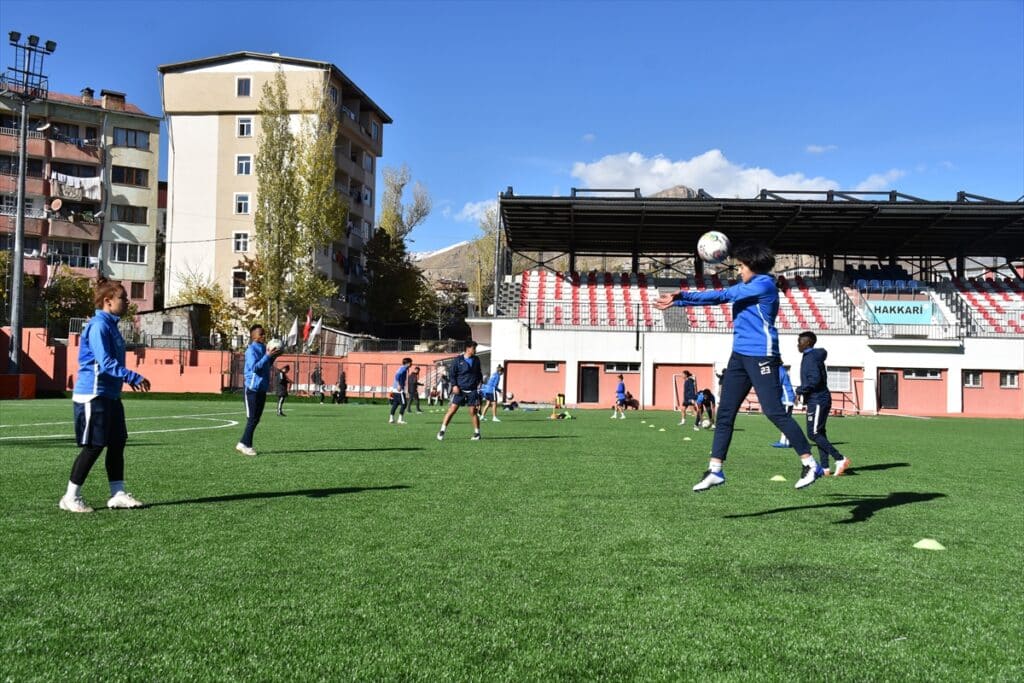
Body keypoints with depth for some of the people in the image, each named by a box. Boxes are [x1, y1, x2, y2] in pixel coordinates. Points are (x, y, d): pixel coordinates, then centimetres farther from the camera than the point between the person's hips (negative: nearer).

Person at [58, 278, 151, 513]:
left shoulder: (110, 325, 14)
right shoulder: (98, 326, -16)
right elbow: (106, 363, -24)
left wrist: (128, 378, 15)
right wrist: (134, 377, -25)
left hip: (109, 395, 10)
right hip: (93, 395, -10)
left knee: (117, 443, 10)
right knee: (93, 447, -3)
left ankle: (118, 494, 17)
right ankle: (70, 497, 9)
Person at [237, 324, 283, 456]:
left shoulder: (263, 348, 12)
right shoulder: (251, 350, -13)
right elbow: (255, 367, -23)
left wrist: (274, 356, 5)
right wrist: (267, 356, -25)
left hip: (262, 389, 8)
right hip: (253, 389, -8)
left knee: (256, 418, 9)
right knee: (252, 418, -7)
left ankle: (245, 444, 14)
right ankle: (244, 444, -1)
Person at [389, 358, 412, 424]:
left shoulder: (403, 368, 17)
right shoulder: (404, 368, -11)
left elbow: (397, 376, 22)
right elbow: (397, 375, -25)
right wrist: (399, 385, -26)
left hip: (395, 389, 9)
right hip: (399, 390, -9)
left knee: (395, 404, 11)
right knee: (403, 404, -6)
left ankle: (391, 419, 13)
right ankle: (400, 419, -7)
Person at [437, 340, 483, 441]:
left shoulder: (476, 360, 10)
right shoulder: (458, 360, -2)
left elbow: (478, 373, 22)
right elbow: (452, 374, -2)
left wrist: (480, 381, 8)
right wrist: (454, 385, -13)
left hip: (472, 390, 3)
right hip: (460, 390, -3)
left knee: (473, 411, 2)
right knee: (452, 409, -7)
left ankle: (477, 432, 14)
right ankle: (442, 431, -2)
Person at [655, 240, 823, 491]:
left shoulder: (764, 285, -10)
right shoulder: (746, 286, 18)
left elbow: (721, 296, -10)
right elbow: (717, 297, 20)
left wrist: (681, 296, -3)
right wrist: (678, 300, 12)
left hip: (761, 356, -9)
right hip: (740, 355, 9)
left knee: (774, 411, -9)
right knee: (725, 413, 5)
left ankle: (810, 465, 2)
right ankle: (715, 470, 8)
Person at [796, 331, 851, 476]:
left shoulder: (810, 358, -14)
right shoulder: (815, 356, 16)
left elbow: (815, 379, -25)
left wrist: (801, 389, -13)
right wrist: (804, 390, 16)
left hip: (817, 400, -10)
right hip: (821, 400, 10)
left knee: (813, 434, -10)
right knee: (819, 433, 10)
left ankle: (840, 459, -12)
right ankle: (824, 467, 10)